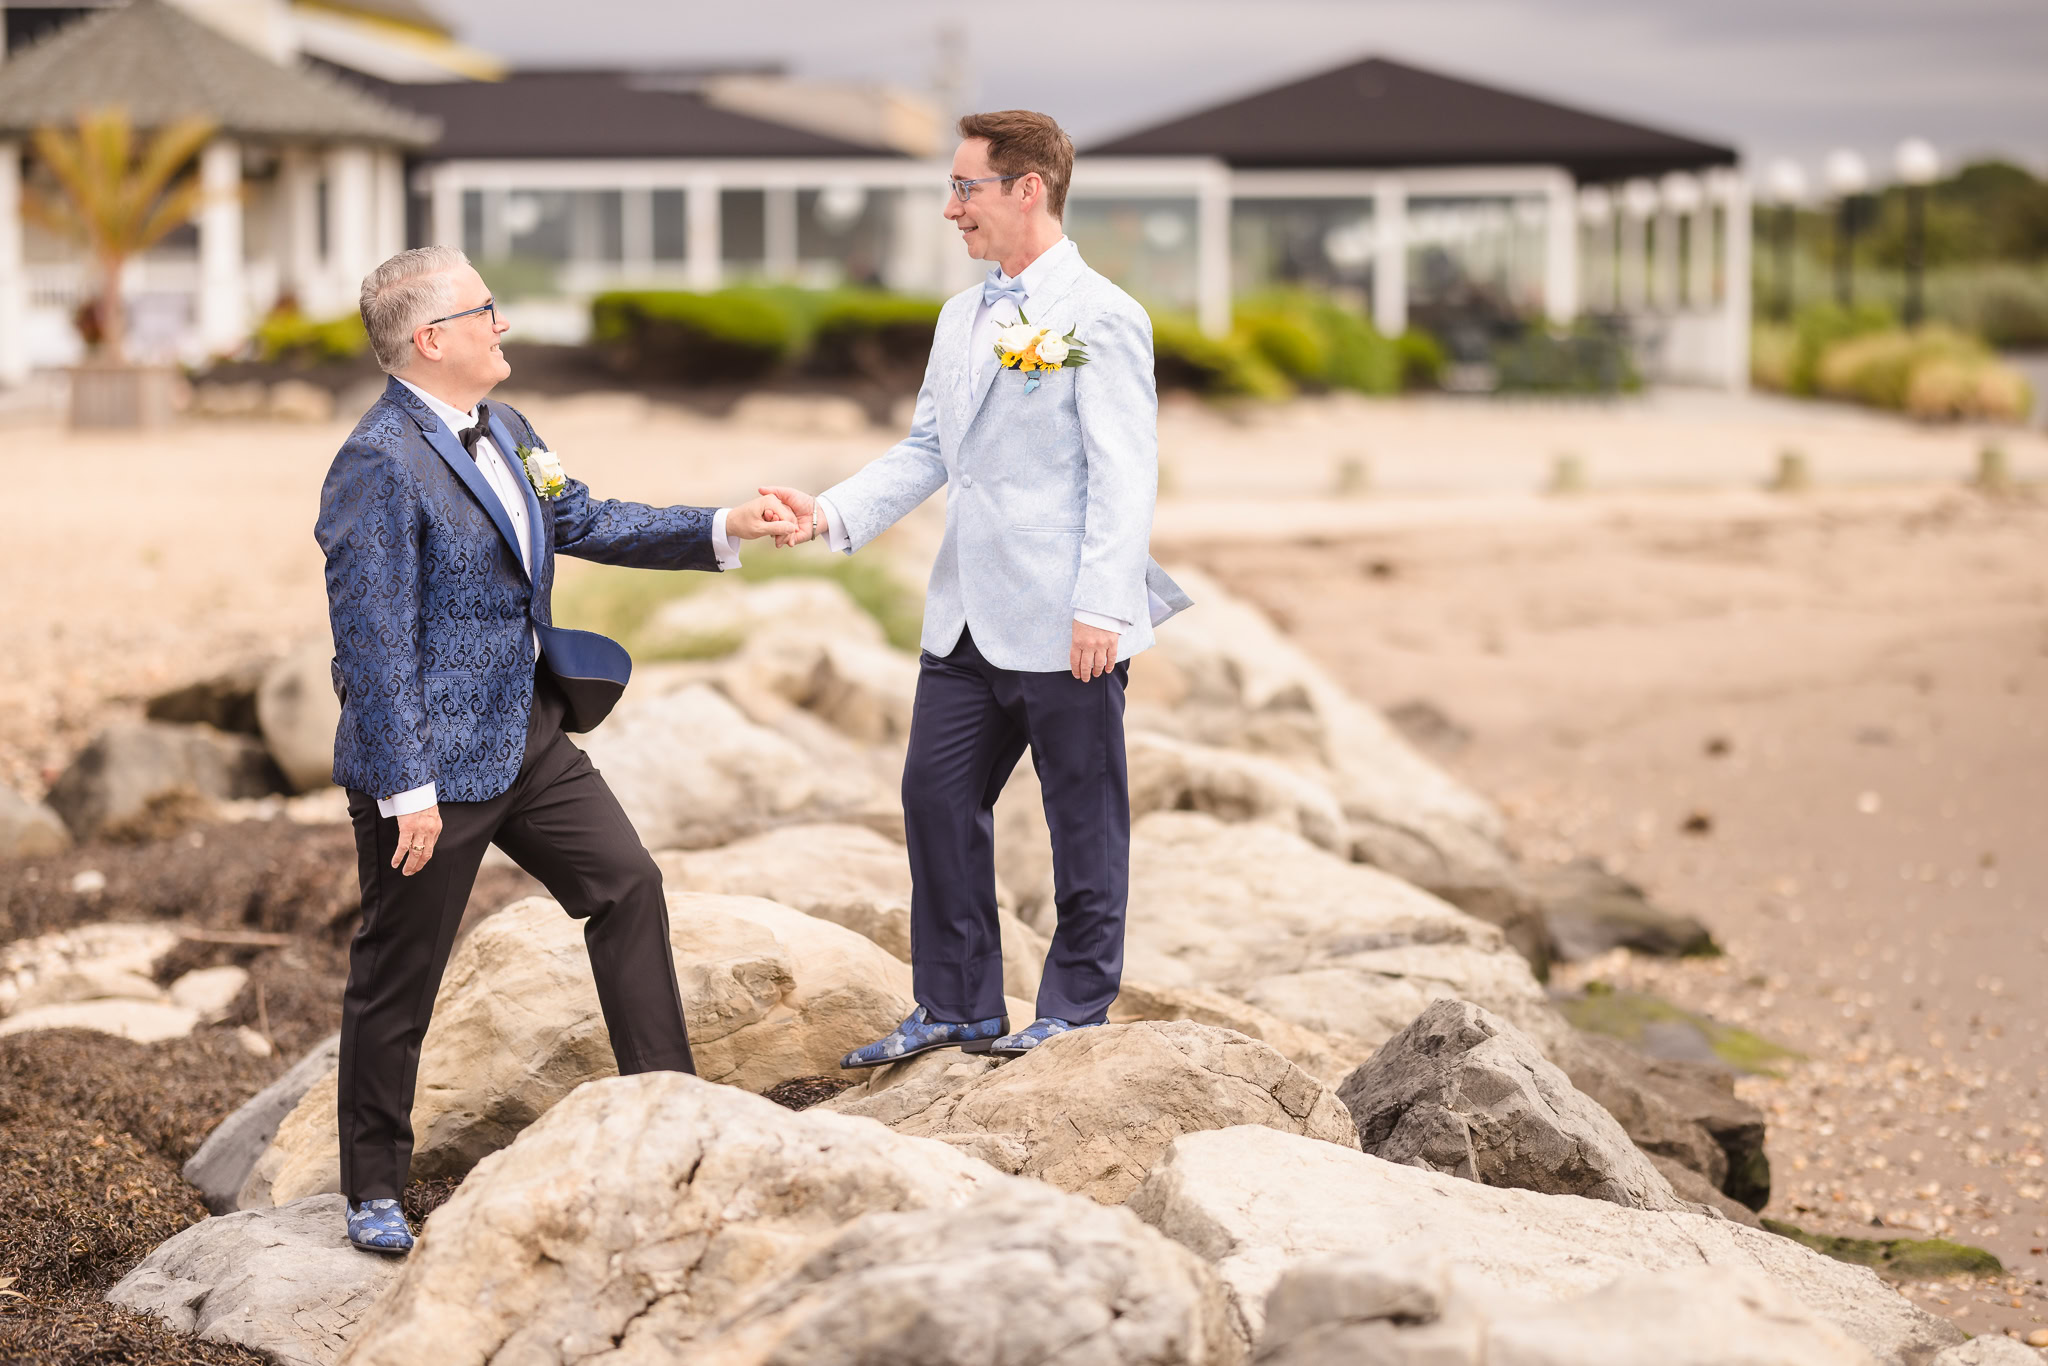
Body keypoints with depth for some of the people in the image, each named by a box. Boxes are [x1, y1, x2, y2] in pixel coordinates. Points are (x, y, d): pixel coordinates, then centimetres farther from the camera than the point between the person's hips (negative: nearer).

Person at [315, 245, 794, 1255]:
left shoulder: (502, 433, 7)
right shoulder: (379, 467, -21)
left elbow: (585, 524, 19)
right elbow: (374, 644, -22)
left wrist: (724, 529, 12)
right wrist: (407, 791, -23)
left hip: (529, 734, 9)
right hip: (433, 759, -9)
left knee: (626, 885, 11)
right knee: (400, 974, 4)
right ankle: (373, 1192, 17)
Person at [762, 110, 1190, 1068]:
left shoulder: (1101, 317, -10)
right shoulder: (963, 316, 15)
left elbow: (1124, 476, -14)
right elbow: (926, 450, 16)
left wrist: (1100, 606, -20)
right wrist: (832, 513, 1)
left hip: (1064, 626, -8)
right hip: (968, 622, 8)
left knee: (1082, 819, 4)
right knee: (936, 799, 10)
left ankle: (1075, 1009, 15)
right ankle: (956, 1008, 21)